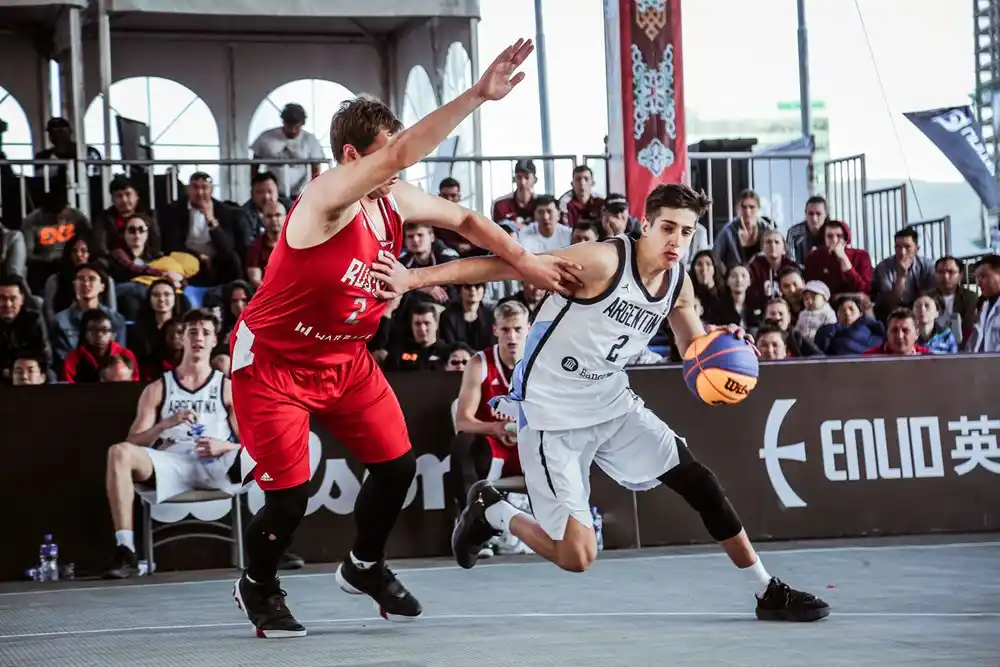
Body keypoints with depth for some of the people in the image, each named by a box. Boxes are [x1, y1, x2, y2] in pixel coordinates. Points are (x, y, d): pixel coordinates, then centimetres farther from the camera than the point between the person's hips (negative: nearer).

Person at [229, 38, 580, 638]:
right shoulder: (328, 197, -28)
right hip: (273, 362, -7)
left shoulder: (396, 202, -5)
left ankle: (365, 567, 31)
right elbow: (401, 153, -43)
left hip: (345, 358, 8)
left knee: (398, 463, 5)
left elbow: (464, 219, 12)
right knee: (290, 493, -9)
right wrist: (478, 95, -49)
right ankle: (257, 588, 21)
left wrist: (524, 260, 2)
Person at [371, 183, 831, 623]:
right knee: (576, 557, -9)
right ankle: (490, 512, 18)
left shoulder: (679, 284, 0)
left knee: (697, 479, -1)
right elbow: (504, 265, -27)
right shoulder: (603, 261, -23)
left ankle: (767, 591, 11)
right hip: (551, 414, -7)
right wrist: (415, 278, -35)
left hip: (611, 403, 7)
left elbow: (694, 345, 18)